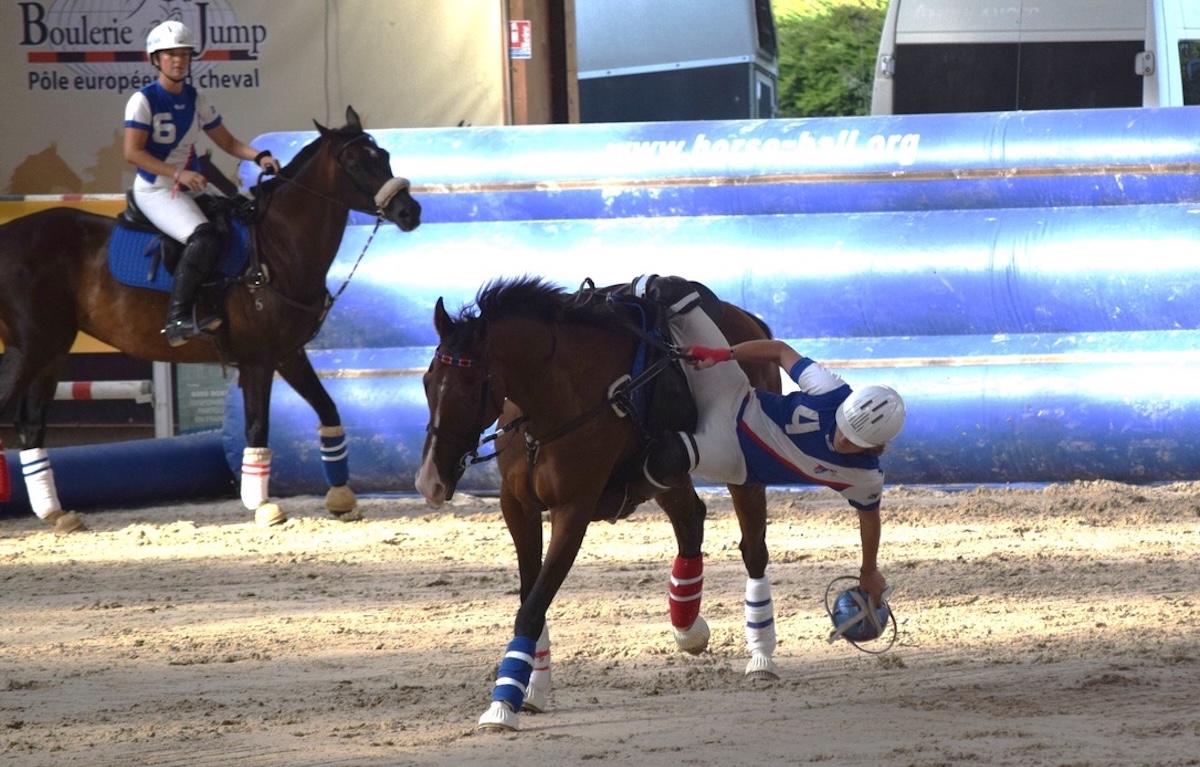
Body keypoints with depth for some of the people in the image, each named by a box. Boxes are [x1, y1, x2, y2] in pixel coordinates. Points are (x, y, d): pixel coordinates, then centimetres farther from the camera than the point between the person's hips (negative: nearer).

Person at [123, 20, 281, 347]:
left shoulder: (196, 100, 10)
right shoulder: (143, 101, -9)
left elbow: (227, 142, 14)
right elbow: (132, 152, -17)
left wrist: (259, 157, -5)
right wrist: (178, 174, -25)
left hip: (191, 189, 8)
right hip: (156, 192, -8)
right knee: (204, 237, -32)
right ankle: (178, 319, -33)